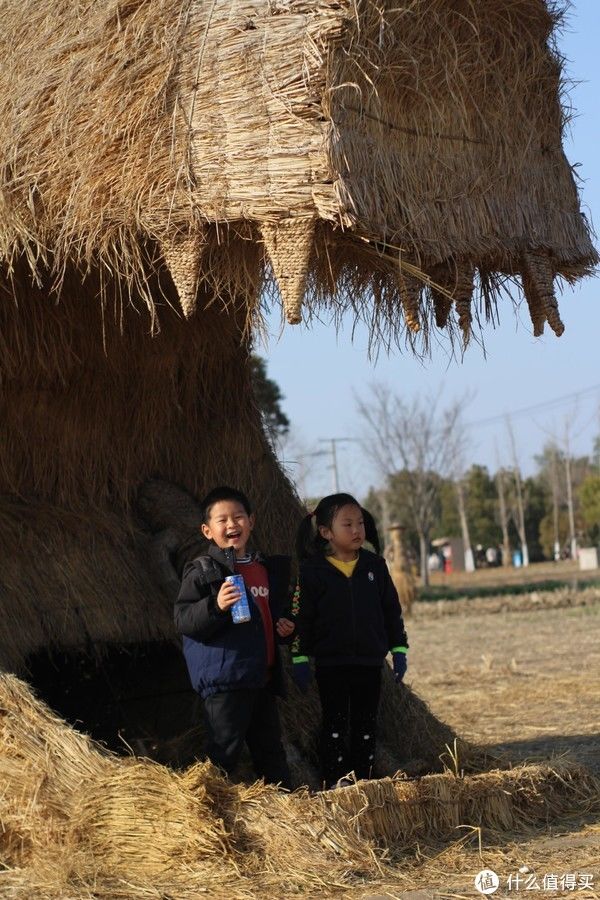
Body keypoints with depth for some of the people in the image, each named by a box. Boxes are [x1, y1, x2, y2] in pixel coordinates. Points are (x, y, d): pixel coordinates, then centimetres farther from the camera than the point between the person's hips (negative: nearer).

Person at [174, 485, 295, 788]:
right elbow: (183, 621, -14)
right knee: (225, 752, -5)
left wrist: (284, 627, 9)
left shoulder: (267, 569, 16)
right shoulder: (203, 570, -6)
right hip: (224, 677, -7)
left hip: (263, 677, 7)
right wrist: (215, 606, -29)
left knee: (271, 752, 14)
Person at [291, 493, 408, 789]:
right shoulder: (312, 571, -6)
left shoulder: (374, 565, 3)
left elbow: (392, 610, 9)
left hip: (369, 662, 3)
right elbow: (301, 616, -4)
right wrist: (299, 659, -5)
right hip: (331, 664, -3)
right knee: (335, 723, 4)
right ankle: (334, 782, 10)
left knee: (366, 723, 9)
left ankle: (363, 777, 19)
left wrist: (399, 650, 7)